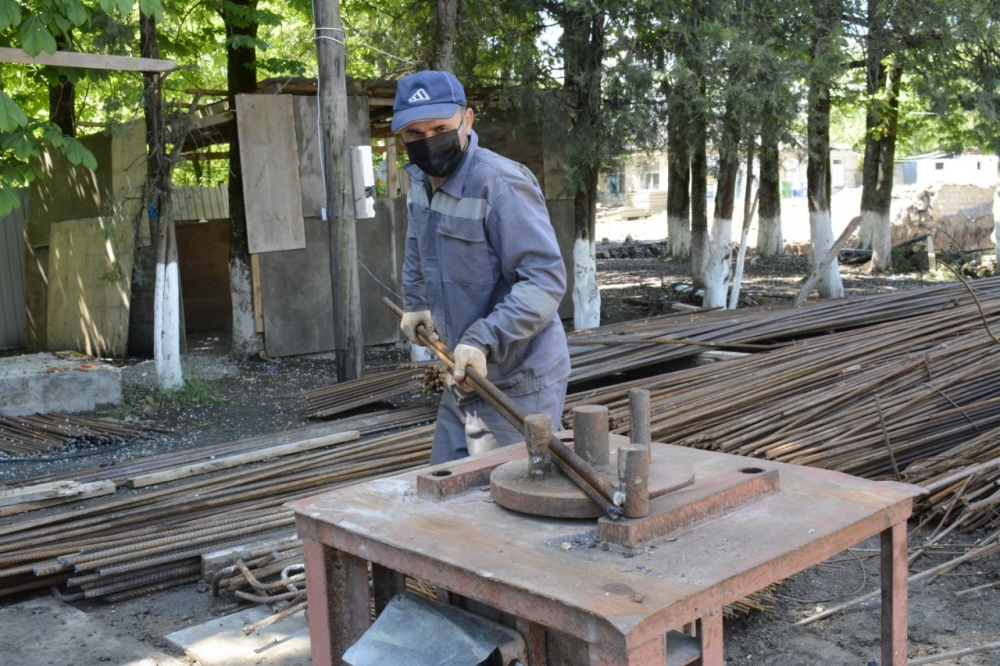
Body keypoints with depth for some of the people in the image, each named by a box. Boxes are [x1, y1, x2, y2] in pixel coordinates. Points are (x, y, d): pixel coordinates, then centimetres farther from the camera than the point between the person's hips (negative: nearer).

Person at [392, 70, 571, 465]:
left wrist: (483, 341, -32)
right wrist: (416, 302, 18)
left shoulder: (501, 184, -22)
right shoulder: (420, 180, 5)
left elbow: (545, 280, -25)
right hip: (464, 375, 9)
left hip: (518, 383, -8)